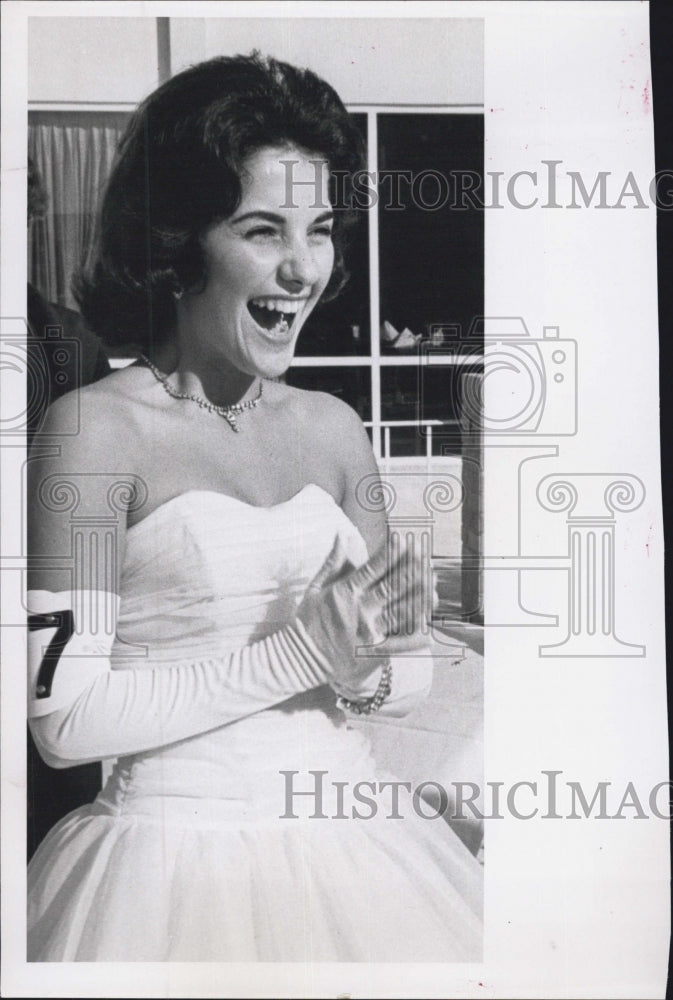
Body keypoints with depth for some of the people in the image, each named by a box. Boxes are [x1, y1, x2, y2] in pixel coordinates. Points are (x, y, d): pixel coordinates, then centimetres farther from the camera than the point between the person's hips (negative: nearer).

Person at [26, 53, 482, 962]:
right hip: (179, 860, -4)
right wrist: (295, 658, -18)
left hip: (351, 838, 5)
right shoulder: (97, 427, -12)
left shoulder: (332, 426, 2)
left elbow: (408, 673, 9)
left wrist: (365, 671, -12)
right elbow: (65, 721, -15)